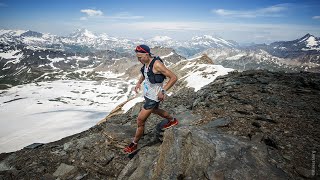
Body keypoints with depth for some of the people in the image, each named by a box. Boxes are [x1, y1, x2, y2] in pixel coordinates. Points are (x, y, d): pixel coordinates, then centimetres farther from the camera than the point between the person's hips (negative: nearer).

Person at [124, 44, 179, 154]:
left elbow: (174, 77, -25)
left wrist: (163, 91, -28)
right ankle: (172, 120, 56)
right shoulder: (145, 63, -1)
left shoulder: (157, 64, -27)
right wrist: (139, 83, 5)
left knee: (140, 120, -1)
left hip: (153, 97, -9)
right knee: (154, 110, 33)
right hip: (147, 94, 9)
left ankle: (134, 144, 20)